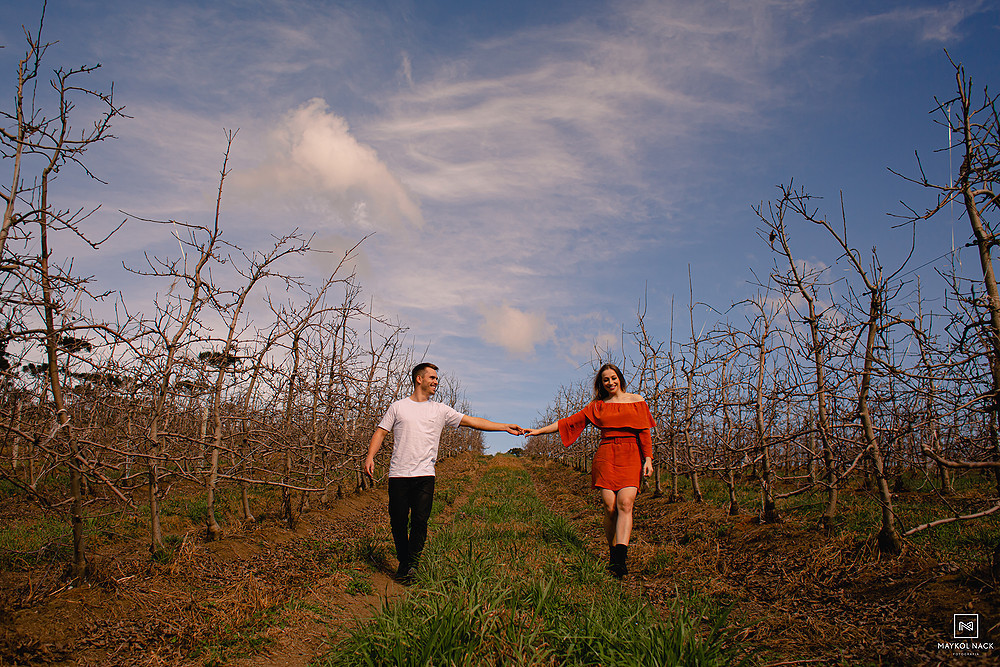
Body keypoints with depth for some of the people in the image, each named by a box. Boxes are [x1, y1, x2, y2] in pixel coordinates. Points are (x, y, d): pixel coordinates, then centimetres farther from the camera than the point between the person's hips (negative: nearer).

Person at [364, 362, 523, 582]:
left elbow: (472, 421, 9)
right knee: (398, 521, 2)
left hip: (425, 475, 0)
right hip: (399, 474, 0)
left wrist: (505, 427, 3)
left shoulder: (440, 410, 12)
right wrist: (370, 456, -7)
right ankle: (403, 562, 20)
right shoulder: (398, 407, 11)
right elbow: (380, 432, 10)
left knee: (420, 520, -8)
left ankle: (412, 562, 5)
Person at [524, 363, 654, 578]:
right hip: (605, 457, 1)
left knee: (625, 503, -19)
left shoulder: (637, 400, 14)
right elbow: (570, 422, 14)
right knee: (610, 508, -9)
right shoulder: (597, 406, 16)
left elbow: (644, 432, 11)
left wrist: (648, 459, 0)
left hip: (631, 457, -1)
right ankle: (613, 554, 6)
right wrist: (540, 430, 8)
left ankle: (620, 559, -28)